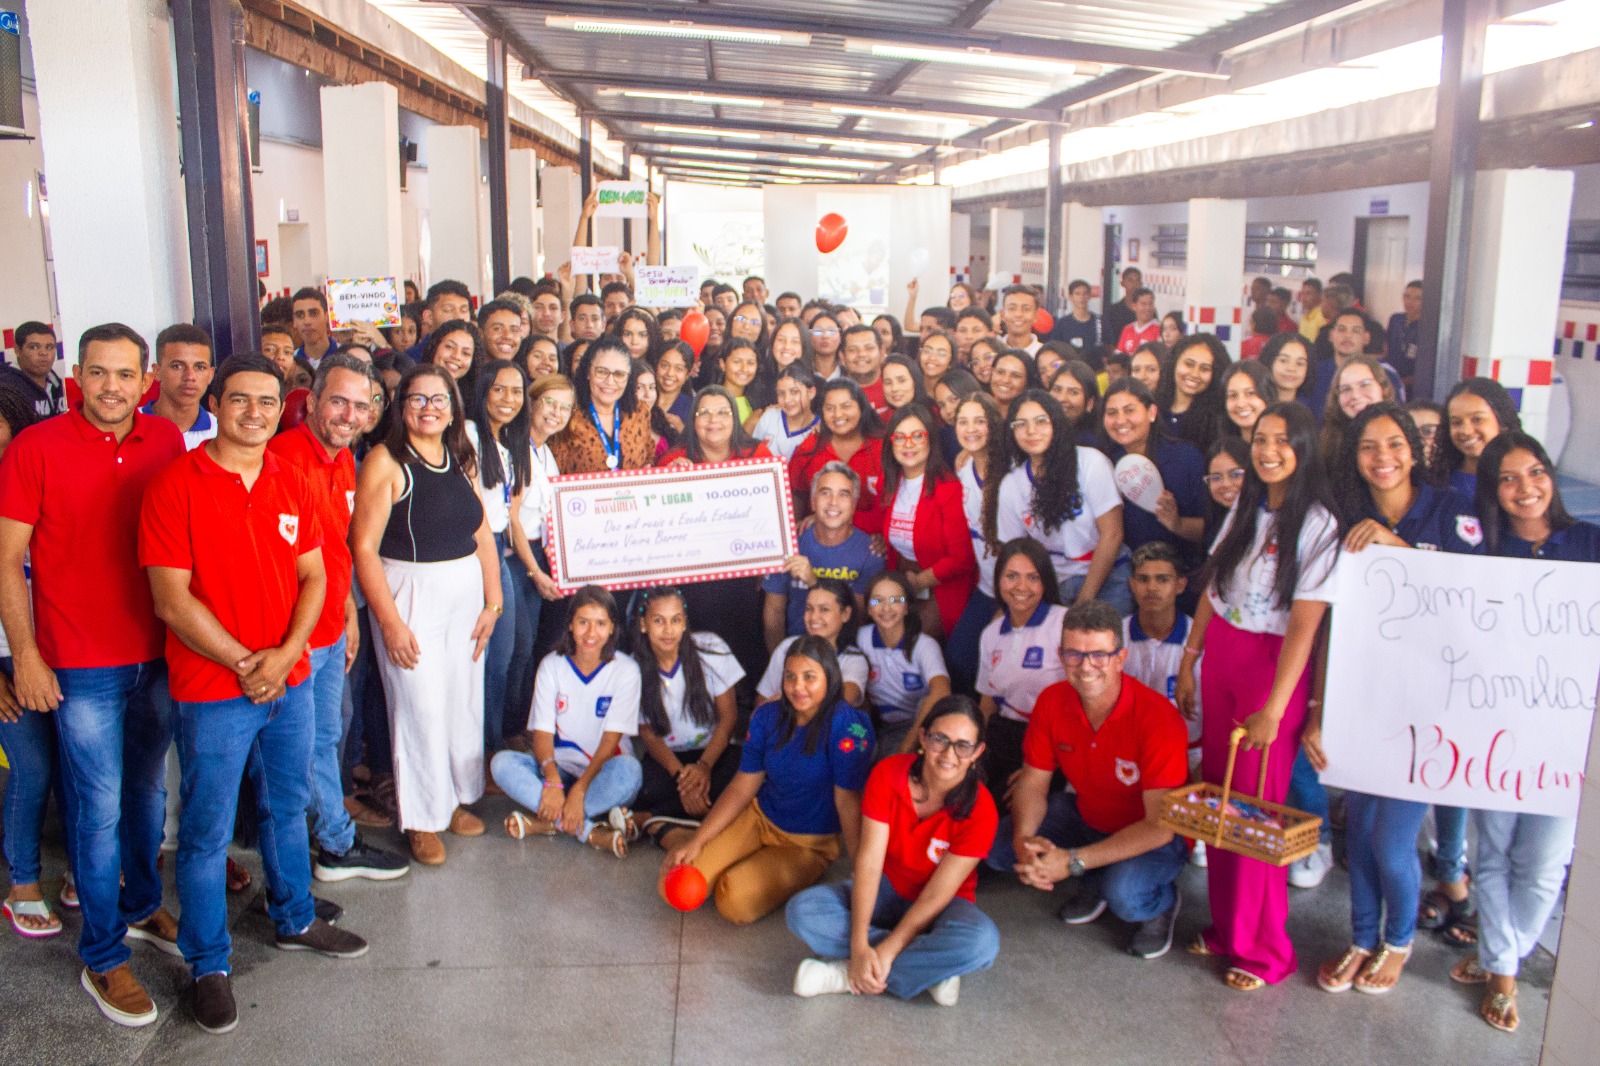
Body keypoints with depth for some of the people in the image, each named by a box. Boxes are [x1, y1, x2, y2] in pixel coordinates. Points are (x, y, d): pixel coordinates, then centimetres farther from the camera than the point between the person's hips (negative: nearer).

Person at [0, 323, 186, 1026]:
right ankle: (102, 961, 15)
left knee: (149, 790, 17)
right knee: (98, 807, 2)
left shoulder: (167, 442, 2)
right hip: (79, 666, -4)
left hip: (158, 655, 4)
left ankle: (142, 907, 38)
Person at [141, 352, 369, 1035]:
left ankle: (295, 920, 40)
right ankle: (208, 965, 23)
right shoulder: (175, 485, -12)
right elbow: (172, 600, -15)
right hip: (212, 691, -5)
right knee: (207, 832, 6)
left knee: (288, 808, 21)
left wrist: (284, 655, -9)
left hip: (290, 680, 5)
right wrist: (244, 665, -14)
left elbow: (313, 576, 5)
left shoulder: (292, 483, 5)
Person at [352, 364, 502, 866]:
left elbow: (483, 535, 10)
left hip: (466, 595, 6)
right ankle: (422, 818, 16)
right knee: (421, 707, -1)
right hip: (409, 596, -5)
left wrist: (492, 601, 3)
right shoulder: (386, 461, -11)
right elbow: (364, 548, -14)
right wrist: (390, 622, -16)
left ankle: (457, 798, 31)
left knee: (465, 699, 12)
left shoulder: (461, 460, 8)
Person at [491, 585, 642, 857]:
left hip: (603, 774, -3)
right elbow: (542, 732, -8)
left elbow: (611, 739, -13)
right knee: (502, 763, -24)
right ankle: (592, 832, -30)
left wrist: (579, 790, -25)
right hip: (561, 768, 3)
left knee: (628, 770, -36)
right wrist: (552, 780, -27)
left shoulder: (625, 669, -8)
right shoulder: (552, 666, -1)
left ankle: (547, 822, -24)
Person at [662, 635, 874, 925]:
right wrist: (695, 842, -8)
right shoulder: (767, 716, -3)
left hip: (809, 844, -4)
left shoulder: (847, 724, -21)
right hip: (757, 817, 4)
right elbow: (743, 785, 0)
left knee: (735, 903, -26)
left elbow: (847, 800, -22)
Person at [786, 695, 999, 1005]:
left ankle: (847, 976, -25)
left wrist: (885, 952, -29)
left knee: (981, 941, -37)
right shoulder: (888, 774, -17)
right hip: (886, 889, 2)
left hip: (940, 906, -2)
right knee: (800, 912, -24)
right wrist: (859, 945, -32)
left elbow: (937, 894, -22)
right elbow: (868, 863, -21)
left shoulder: (979, 809, -22)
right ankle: (930, 969, -21)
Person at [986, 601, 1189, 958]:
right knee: (997, 845, -12)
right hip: (1088, 817, 6)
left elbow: (1161, 825, -29)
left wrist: (1073, 861, -35)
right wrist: (1023, 839, -26)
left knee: (1123, 893, -35)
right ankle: (1096, 882, 11)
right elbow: (1033, 782, -4)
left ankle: (1163, 901, 3)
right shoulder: (1052, 701, -14)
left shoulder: (1158, 718, -30)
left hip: (1153, 836, -5)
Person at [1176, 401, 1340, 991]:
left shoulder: (1317, 523, -12)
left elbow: (1304, 625, -15)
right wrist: (1188, 663, 8)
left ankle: (1262, 948, 17)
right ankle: (1226, 926, 24)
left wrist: (1273, 709, -17)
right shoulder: (1244, 510, 9)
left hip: (1273, 667, -6)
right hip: (1220, 660, 6)